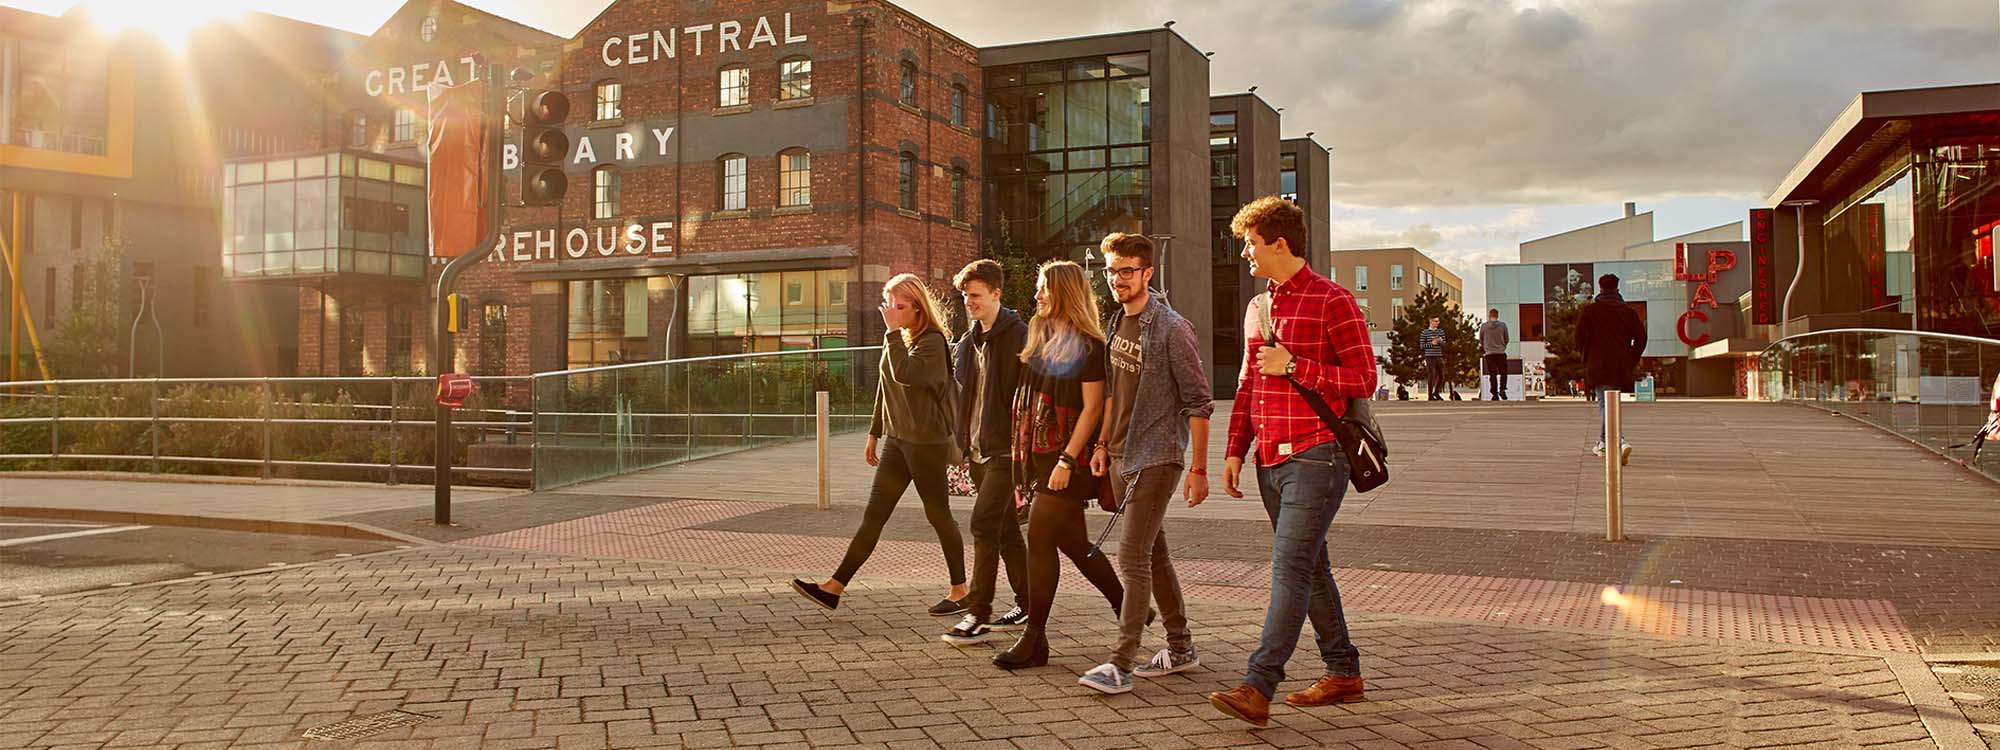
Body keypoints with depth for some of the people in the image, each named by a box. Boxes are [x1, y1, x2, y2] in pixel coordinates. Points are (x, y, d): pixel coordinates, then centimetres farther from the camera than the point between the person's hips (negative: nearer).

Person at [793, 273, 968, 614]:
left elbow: (904, 375, -29)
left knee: (939, 515, 2)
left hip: (927, 442, -8)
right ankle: (834, 587, 4)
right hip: (896, 439, 8)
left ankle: (960, 591, 15)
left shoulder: (932, 341, -13)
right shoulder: (896, 339, 12)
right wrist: (875, 432, 21)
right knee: (873, 515, 5)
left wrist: (894, 331, -22)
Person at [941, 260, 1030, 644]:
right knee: (1005, 528, 13)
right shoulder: (968, 342, 15)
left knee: (984, 523, -12)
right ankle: (1028, 604, 23)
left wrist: (1019, 440, -18)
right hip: (978, 449, 9)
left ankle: (978, 615, -8)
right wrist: (963, 439, 15)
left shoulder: (1019, 336, -10)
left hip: (1005, 449, -9)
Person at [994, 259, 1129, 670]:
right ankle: (1126, 606, 28)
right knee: (1074, 542, 11)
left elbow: (1092, 408, -13)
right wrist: (1021, 452, 14)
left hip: (1066, 458, -8)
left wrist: (1066, 461, -18)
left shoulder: (1089, 345, -9)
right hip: (1036, 454, 8)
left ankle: (1034, 639, -1)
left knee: (1039, 540, -9)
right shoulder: (1039, 338, 14)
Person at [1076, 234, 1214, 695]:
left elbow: (1198, 403, -13)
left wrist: (1199, 468, -14)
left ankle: (1122, 664, -8)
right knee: (1154, 554, 15)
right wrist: (1103, 443, 17)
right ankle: (1181, 648, 26)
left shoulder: (1172, 329, -14)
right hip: (1122, 456, 8)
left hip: (1156, 458, -8)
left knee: (1133, 557, -11)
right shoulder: (1117, 323, 10)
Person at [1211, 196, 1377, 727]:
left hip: (1315, 458, -8)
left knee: (1290, 569, -12)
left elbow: (1364, 379, -10)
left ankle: (1258, 688, -16)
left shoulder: (1332, 302, -7)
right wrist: (1234, 451, 14)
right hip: (1271, 461, 8)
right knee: (1311, 569, 14)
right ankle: (1343, 673, 25)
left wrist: (1294, 366, -16)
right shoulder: (1257, 309, 16)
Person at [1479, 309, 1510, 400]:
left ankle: (1495, 394, 4)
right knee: (1503, 373, 11)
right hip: (1501, 353, -1)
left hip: (1489, 354, 1)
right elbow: (1506, 339, 8)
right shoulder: (1503, 325, -2)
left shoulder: (1483, 327, 0)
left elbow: (1481, 341, 11)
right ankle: (1502, 390, -4)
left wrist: (1483, 350, 28)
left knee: (1492, 375, 4)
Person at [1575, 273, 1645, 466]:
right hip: (1621, 367, 4)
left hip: (1598, 365, -4)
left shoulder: (1590, 310, -2)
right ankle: (1603, 444, 31)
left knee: (1606, 404, -9)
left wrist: (1586, 356, 10)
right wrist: (1632, 360, 8)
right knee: (1608, 403, 20)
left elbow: (1579, 335, -6)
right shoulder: (1628, 311, 8)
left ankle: (1620, 444, -29)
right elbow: (1641, 336, 1)